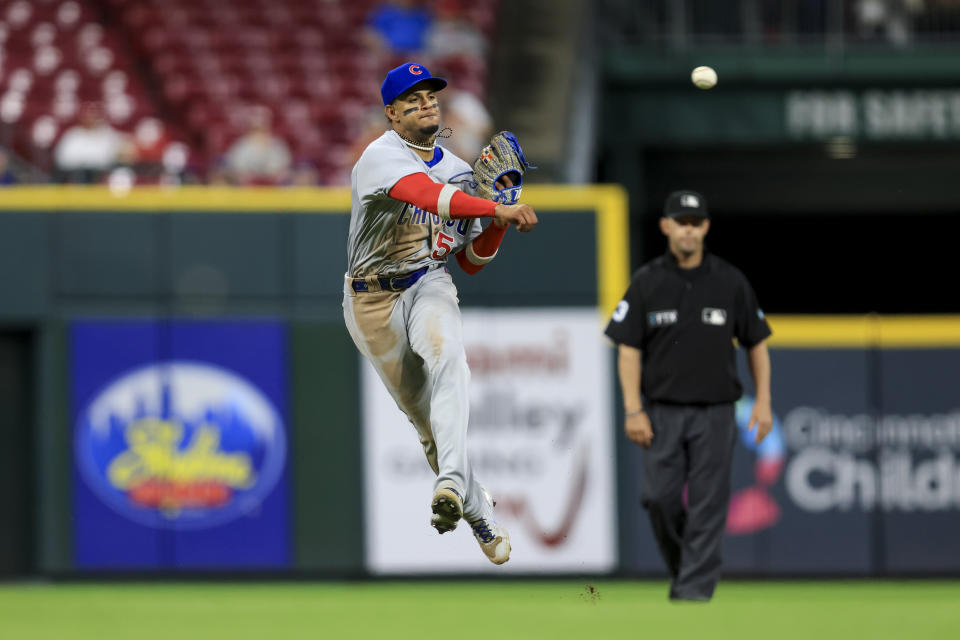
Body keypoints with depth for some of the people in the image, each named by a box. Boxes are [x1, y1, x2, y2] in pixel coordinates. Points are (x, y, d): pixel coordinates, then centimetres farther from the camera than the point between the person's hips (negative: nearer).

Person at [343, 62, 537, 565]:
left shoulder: (458, 172, 10)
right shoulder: (381, 156, -12)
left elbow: (471, 261, 14)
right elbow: (429, 196, -33)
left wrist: (499, 221, -5)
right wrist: (497, 208, -45)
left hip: (430, 286, 3)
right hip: (374, 301, -3)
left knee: (446, 354, -31)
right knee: (425, 415, 2)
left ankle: (452, 480, -47)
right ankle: (479, 514, 19)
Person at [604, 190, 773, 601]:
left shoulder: (730, 281, 3)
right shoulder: (647, 282, 2)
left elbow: (756, 342, 10)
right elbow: (628, 349, 2)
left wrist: (763, 402, 1)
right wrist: (633, 410, -7)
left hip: (714, 413, 0)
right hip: (662, 412, 0)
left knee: (707, 506, -5)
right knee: (659, 498, -5)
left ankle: (695, 589, -3)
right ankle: (680, 568, 19)